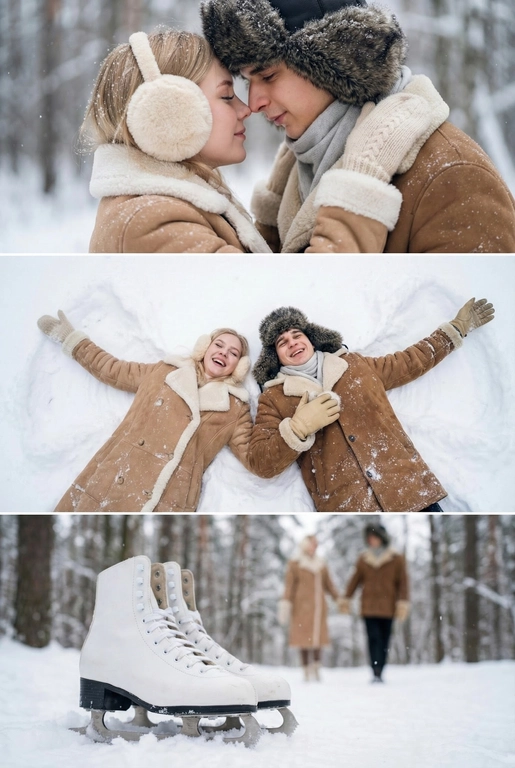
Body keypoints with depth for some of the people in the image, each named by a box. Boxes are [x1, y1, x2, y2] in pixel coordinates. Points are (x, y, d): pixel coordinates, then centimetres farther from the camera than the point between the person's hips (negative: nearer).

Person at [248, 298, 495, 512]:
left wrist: (457, 328, 35)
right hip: (346, 506, -3)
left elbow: (411, 362, 31)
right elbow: (260, 462, 1)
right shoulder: (273, 399, 10)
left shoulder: (356, 366, 20)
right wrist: (299, 428, -12)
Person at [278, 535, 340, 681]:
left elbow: (328, 584, 16)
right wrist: (285, 606, -12)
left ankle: (316, 669, -1)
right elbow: (289, 585, -5)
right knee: (304, 638, -5)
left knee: (317, 637, -5)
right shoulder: (295, 563, -2)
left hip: (318, 606, 4)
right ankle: (306, 672, 0)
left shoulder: (320, 564, 11)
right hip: (302, 605, -4)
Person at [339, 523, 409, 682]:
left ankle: (379, 672, 12)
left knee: (384, 640, 4)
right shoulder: (363, 559, 6)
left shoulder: (396, 560, 1)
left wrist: (403, 603, -9)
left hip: (388, 607, 0)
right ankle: (376, 673, -17)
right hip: (369, 607, 0)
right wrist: (345, 598, 10)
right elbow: (355, 580, 11)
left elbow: (402, 582, -1)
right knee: (373, 638, -10)